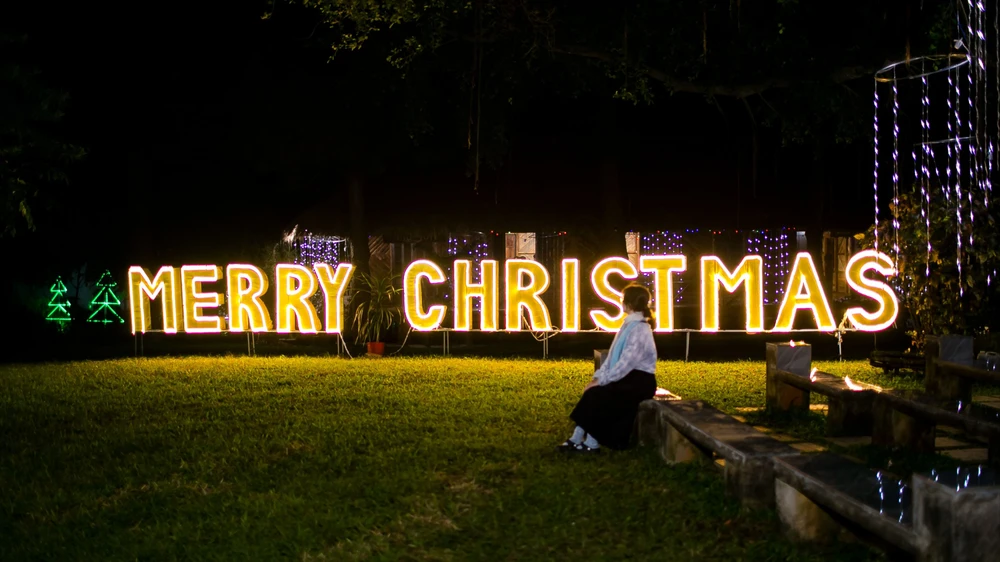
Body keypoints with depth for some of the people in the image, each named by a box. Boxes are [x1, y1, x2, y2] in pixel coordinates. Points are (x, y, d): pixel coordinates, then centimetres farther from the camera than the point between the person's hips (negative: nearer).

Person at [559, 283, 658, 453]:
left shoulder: (640, 329, -19)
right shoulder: (628, 324, 12)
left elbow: (626, 362, -24)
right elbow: (613, 356, 12)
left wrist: (601, 381, -21)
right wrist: (598, 376, 2)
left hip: (639, 381, -9)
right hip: (628, 376, 9)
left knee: (596, 394, -19)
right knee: (592, 391, -7)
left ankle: (592, 443, -8)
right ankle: (577, 439, -6)